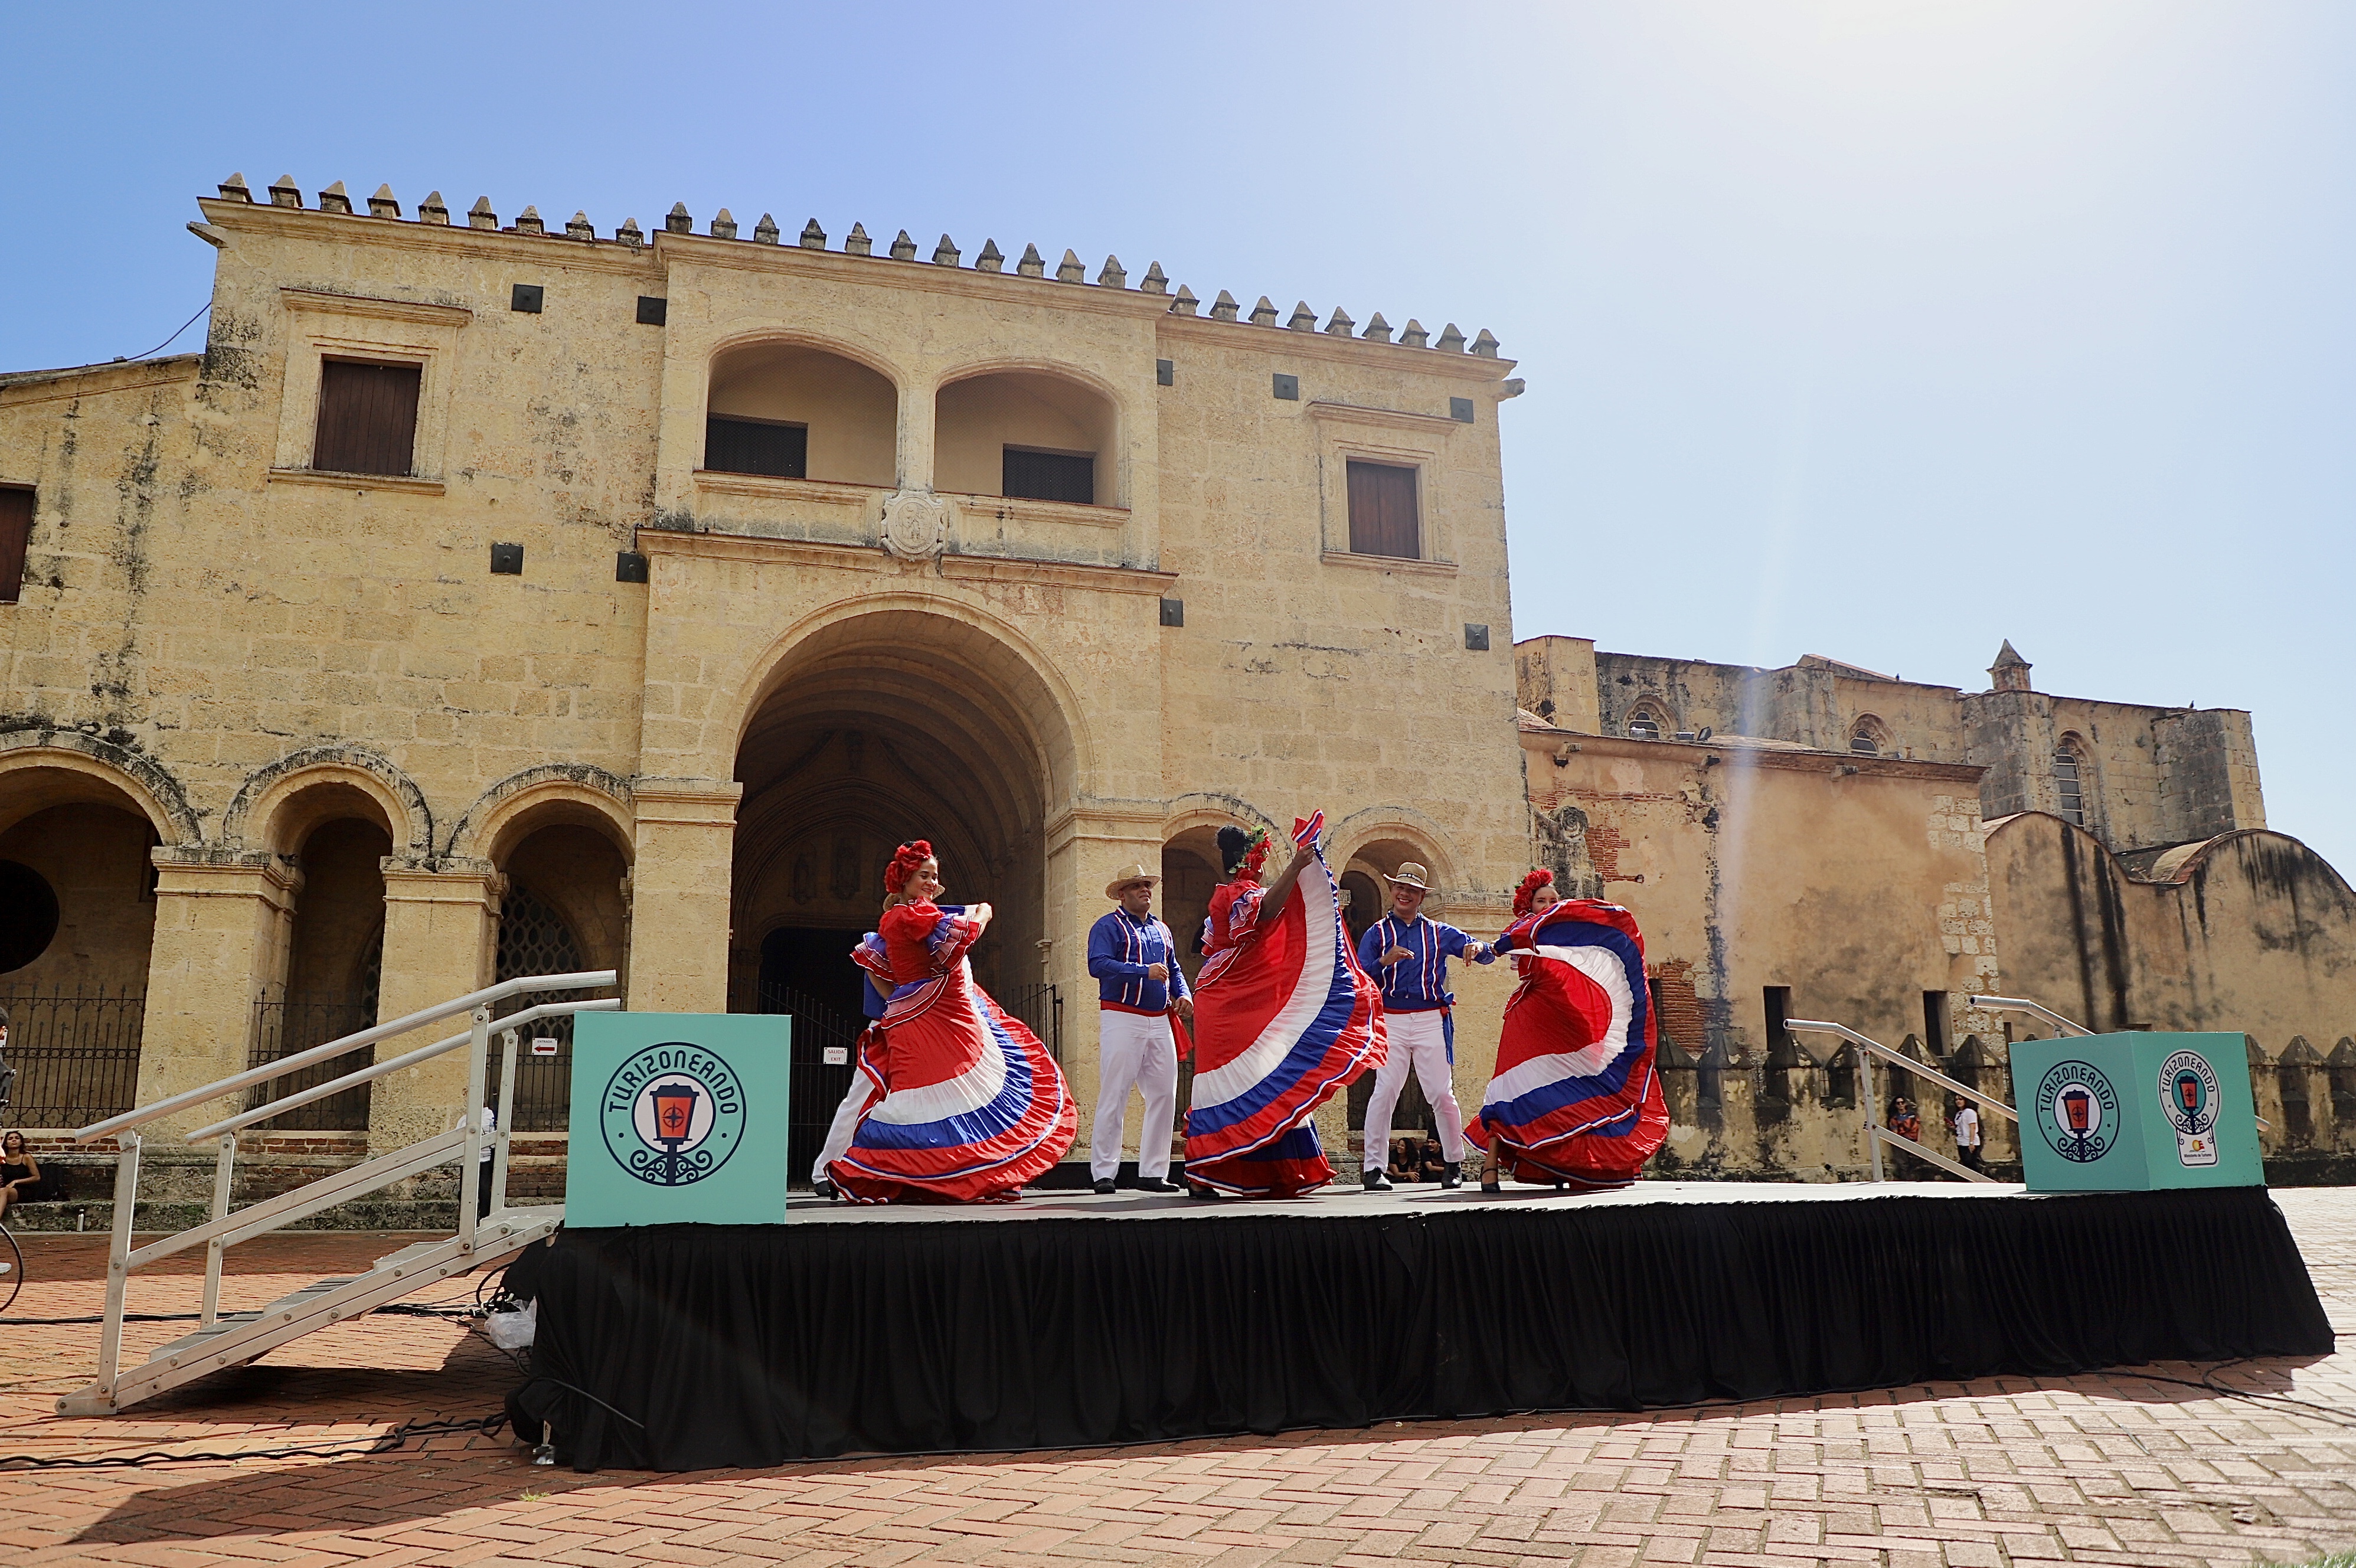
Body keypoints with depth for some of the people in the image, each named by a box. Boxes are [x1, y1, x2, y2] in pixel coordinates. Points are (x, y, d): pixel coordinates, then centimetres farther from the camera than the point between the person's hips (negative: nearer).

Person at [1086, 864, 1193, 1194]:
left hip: (1160, 1021, 7)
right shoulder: (1108, 926, -2)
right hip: (1122, 1019, -7)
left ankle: (1153, 1173, 11)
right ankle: (1103, 1173, 1)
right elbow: (1098, 964, -17)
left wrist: (1182, 994, 5)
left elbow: (1174, 969, 27)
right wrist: (1145, 971, -22)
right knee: (1114, 1096, -5)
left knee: (1164, 1095, 4)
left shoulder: (1161, 930, 21)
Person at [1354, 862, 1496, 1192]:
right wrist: (1385, 961, -18)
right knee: (1385, 1091, -12)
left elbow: (1487, 955, 14)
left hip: (1431, 1020, 1)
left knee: (1441, 1093, -2)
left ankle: (1455, 1164, 14)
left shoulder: (1439, 933, 15)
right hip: (1391, 1021, -1)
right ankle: (1372, 1168, -7)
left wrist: (1479, 948, -10)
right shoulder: (1376, 934, 11)